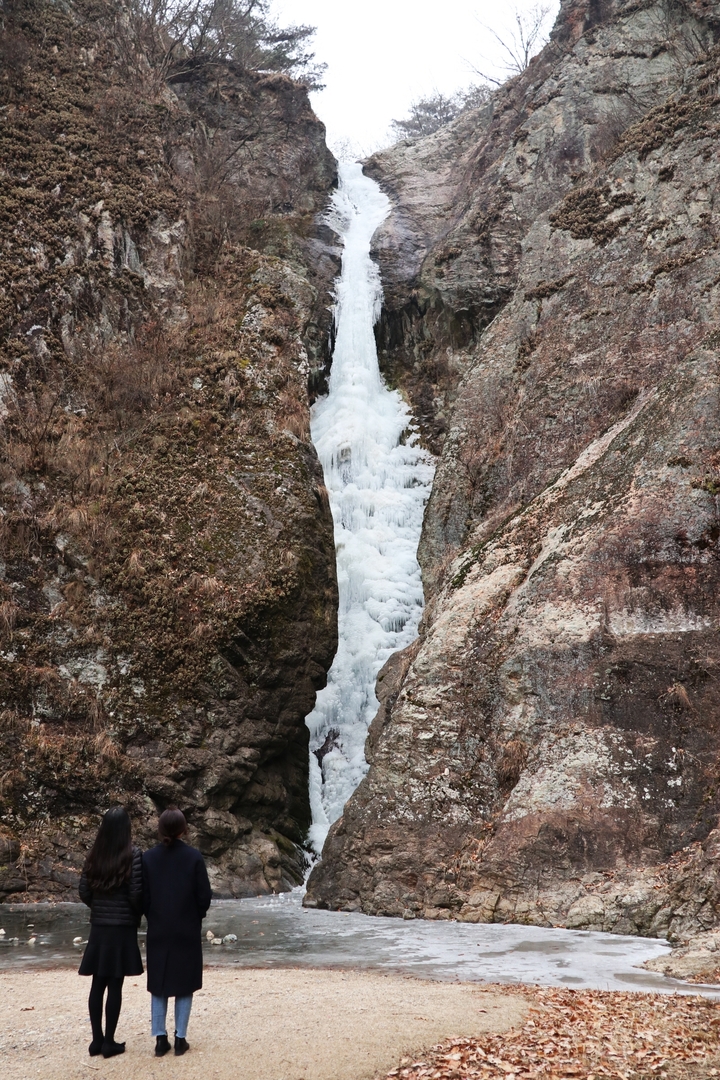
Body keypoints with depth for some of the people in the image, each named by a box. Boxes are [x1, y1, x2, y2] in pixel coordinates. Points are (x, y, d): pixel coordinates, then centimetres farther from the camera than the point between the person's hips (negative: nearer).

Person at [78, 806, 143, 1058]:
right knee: (115, 985, 2)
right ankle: (109, 1042, 6)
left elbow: (84, 892, 3)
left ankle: (97, 1039, 15)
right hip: (122, 928, -4)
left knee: (98, 984, 10)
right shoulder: (132, 855, -11)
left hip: (98, 928, 4)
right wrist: (137, 917, 5)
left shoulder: (94, 856, 2)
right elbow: (136, 893, -13)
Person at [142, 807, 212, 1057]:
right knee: (184, 985, 9)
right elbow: (204, 896, -9)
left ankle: (160, 1038, 13)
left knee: (159, 984, 12)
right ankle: (180, 1039, 11)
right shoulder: (193, 856, -11)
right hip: (187, 931, -2)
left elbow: (143, 896, -3)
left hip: (158, 932, 2)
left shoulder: (148, 857, -6)